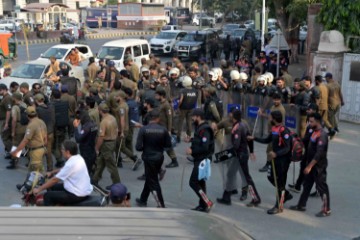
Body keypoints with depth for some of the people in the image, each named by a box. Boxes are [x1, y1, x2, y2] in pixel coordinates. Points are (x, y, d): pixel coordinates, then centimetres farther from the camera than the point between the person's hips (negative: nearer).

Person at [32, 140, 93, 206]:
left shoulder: (71, 163, -24)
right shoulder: (78, 157, 3)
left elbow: (55, 179, -17)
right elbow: (63, 169, 23)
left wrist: (39, 189, -9)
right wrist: (51, 173, 30)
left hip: (78, 195, -10)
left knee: (47, 196, -5)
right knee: (52, 187, 21)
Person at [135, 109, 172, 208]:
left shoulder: (143, 129, -14)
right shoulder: (163, 129, -8)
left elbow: (138, 147, -15)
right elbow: (168, 145, -2)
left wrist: (145, 148, 6)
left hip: (148, 157, -4)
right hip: (159, 157, 4)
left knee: (153, 182, 6)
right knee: (150, 179, 22)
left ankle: (161, 205, 6)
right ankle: (143, 200, 36)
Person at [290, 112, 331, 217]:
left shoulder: (322, 135, -21)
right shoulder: (314, 132, 7)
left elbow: (319, 153, -26)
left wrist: (309, 166, -27)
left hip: (319, 166, -9)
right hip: (311, 164, 9)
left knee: (321, 187, 0)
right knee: (307, 184, 16)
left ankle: (326, 210, 11)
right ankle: (301, 205, 28)